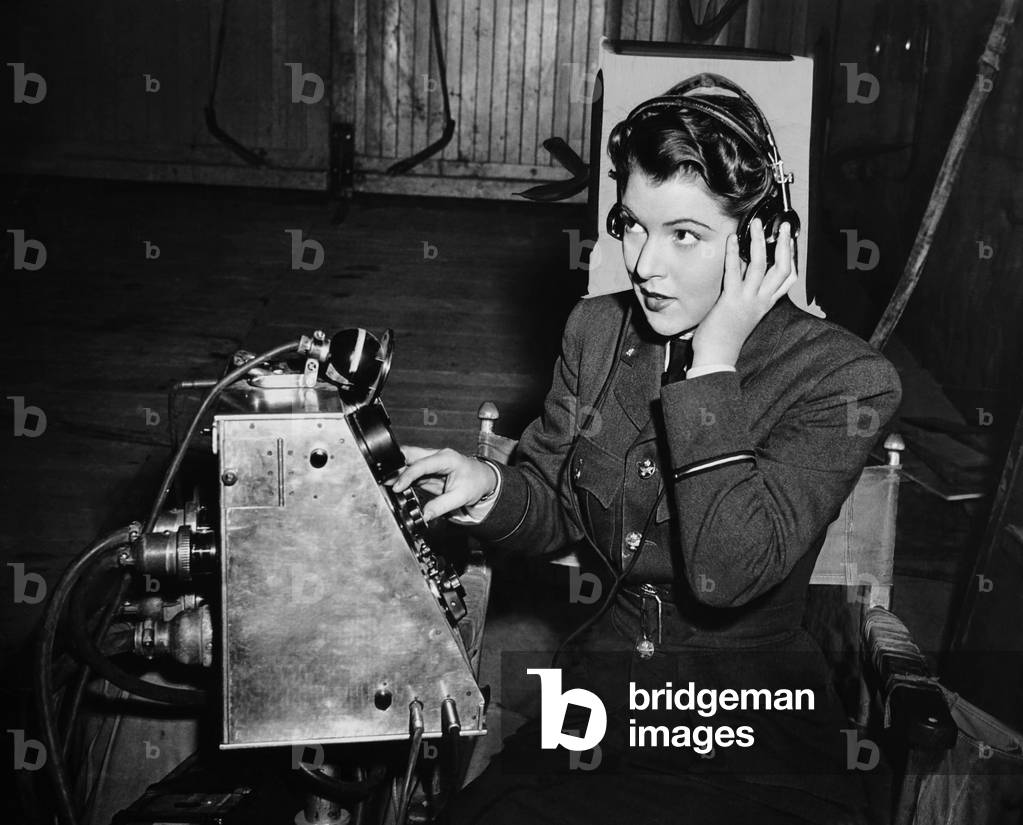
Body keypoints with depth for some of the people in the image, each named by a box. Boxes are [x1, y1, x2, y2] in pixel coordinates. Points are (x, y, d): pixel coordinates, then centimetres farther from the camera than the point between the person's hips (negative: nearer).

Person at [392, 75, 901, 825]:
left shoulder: (843, 379, -14)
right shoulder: (596, 330, 1)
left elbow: (726, 574, -26)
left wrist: (714, 366, -22)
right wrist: (490, 487, -11)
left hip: (757, 730, -2)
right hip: (608, 687, 3)